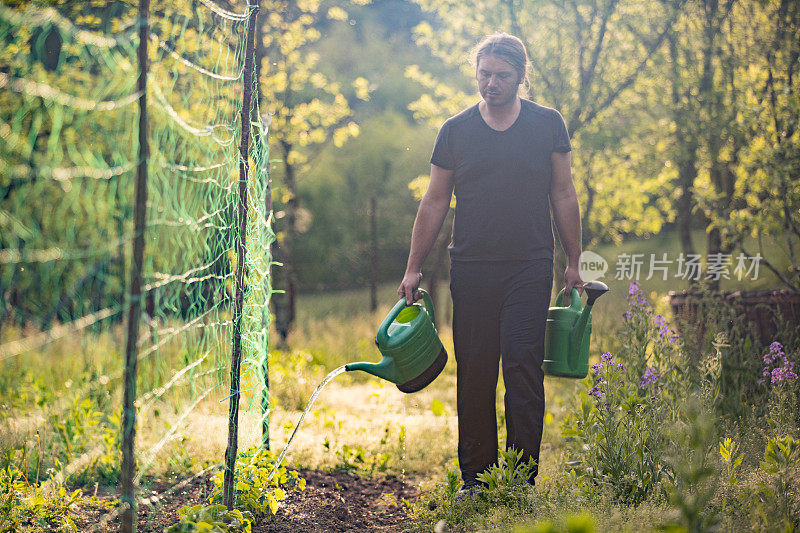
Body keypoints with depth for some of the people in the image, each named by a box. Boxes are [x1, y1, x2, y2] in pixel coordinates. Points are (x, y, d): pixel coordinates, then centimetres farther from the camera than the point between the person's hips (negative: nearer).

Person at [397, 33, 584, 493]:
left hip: (530, 269, -1)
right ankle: (475, 477, 11)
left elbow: (564, 196, 10)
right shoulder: (456, 130, 6)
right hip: (472, 269, 1)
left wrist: (574, 263, 8)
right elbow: (435, 203, 10)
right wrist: (414, 268, 7)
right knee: (475, 373, 2)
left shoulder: (548, 124, 5)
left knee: (523, 368, -9)